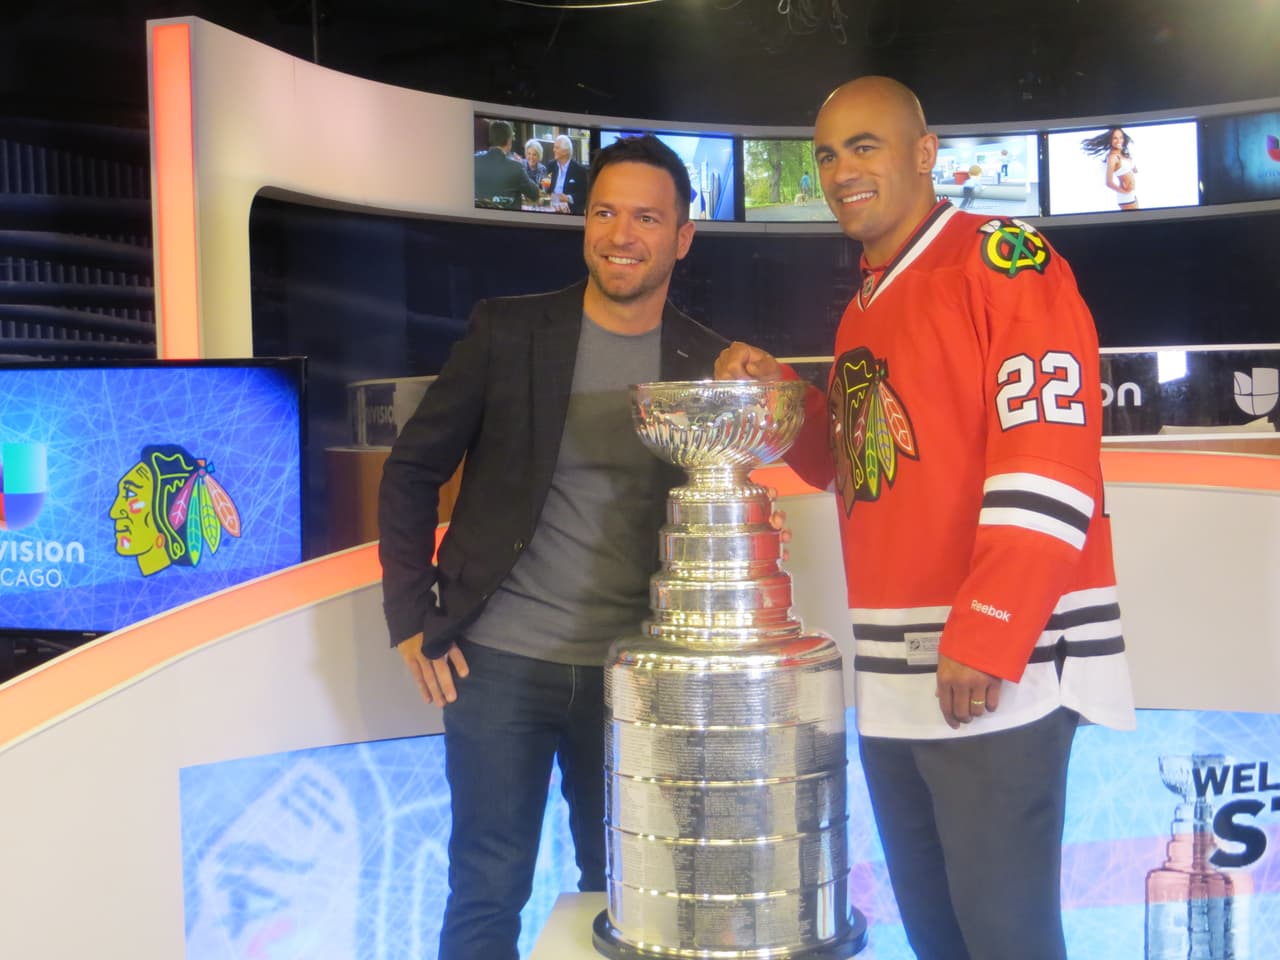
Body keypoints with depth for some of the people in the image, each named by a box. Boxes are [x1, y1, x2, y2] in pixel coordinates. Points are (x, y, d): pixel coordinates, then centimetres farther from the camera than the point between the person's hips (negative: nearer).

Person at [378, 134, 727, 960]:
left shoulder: (708, 363, 2)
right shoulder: (508, 331, -2)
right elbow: (413, 471, 3)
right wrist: (411, 619, -2)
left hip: (634, 673, 2)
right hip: (500, 661, -1)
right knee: (488, 891, 5)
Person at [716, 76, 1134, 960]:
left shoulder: (1005, 262, -8)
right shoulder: (862, 311, 17)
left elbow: (1050, 454, -17)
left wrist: (989, 638, -23)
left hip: (994, 667, -8)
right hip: (890, 674, 8)